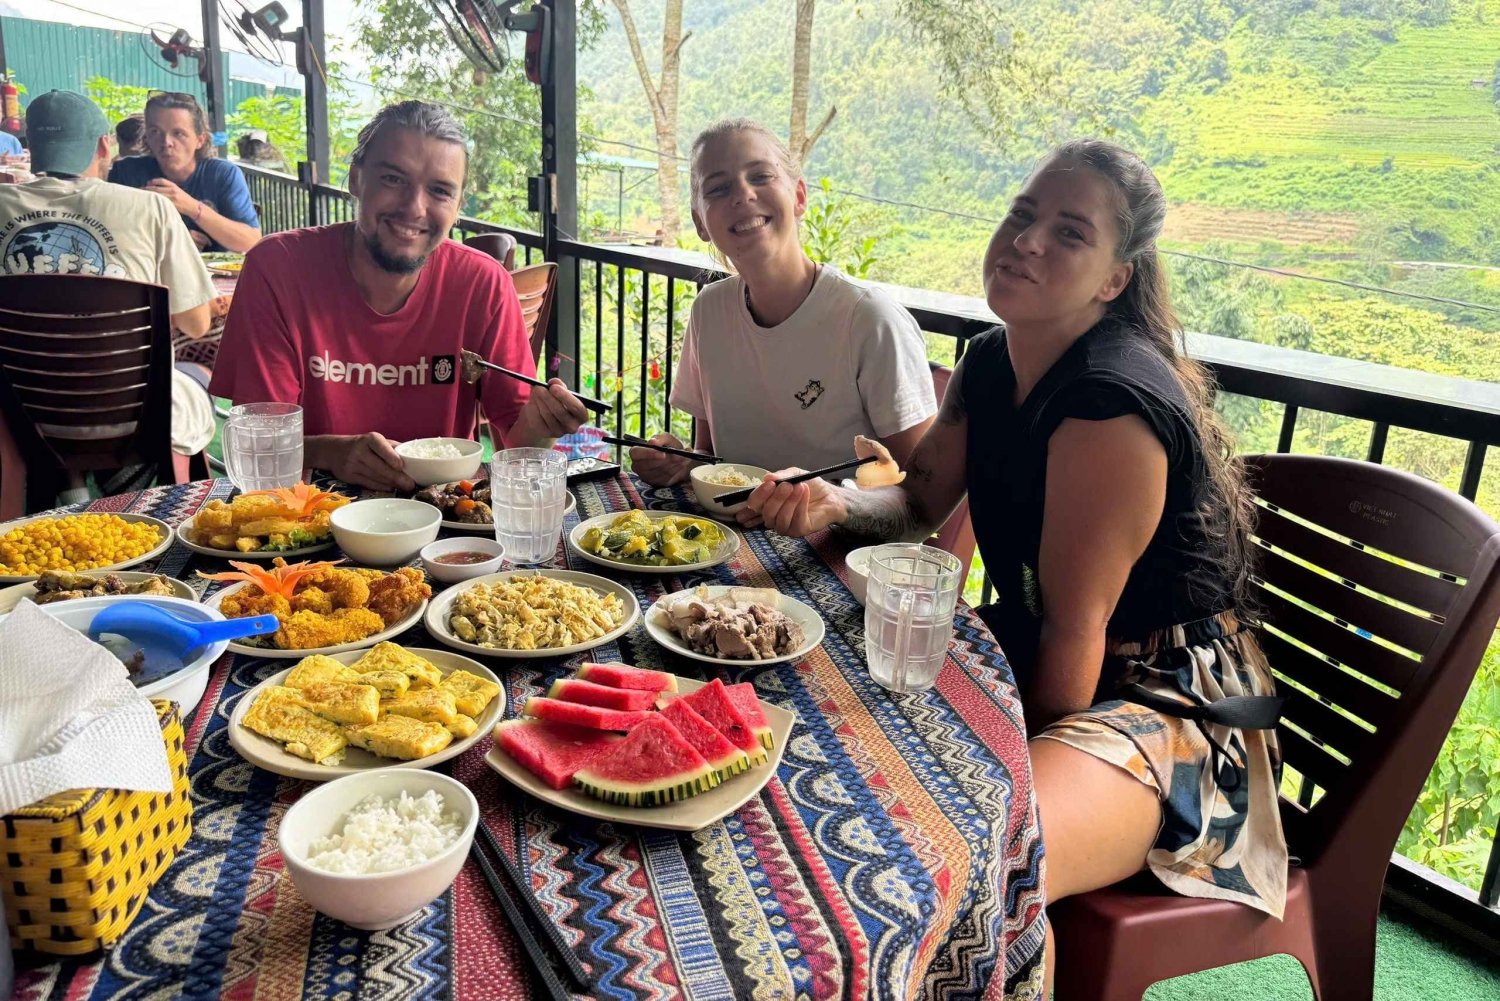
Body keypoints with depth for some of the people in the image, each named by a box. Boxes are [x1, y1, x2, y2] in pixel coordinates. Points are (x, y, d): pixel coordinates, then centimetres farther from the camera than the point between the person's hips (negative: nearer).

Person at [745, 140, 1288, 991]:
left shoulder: (1113, 405, -25)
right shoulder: (989, 364, 2)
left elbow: (1073, 629, -21)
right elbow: (919, 503, 12)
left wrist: (1025, 761, -9)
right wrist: (834, 503, -9)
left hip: (1165, 701, -9)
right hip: (1028, 659, 9)